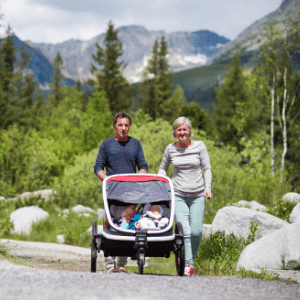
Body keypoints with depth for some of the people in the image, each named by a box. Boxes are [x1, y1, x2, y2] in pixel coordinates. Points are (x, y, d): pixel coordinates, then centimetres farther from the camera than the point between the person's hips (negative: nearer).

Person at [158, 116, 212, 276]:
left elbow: (207, 168, 6)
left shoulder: (199, 146, 2)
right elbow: (163, 169, 18)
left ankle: (190, 259, 19)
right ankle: (188, 266, -10)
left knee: (196, 232, -5)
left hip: (198, 196, 0)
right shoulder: (170, 148, 5)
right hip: (178, 195, 0)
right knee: (184, 231, -14)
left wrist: (207, 187, -5)